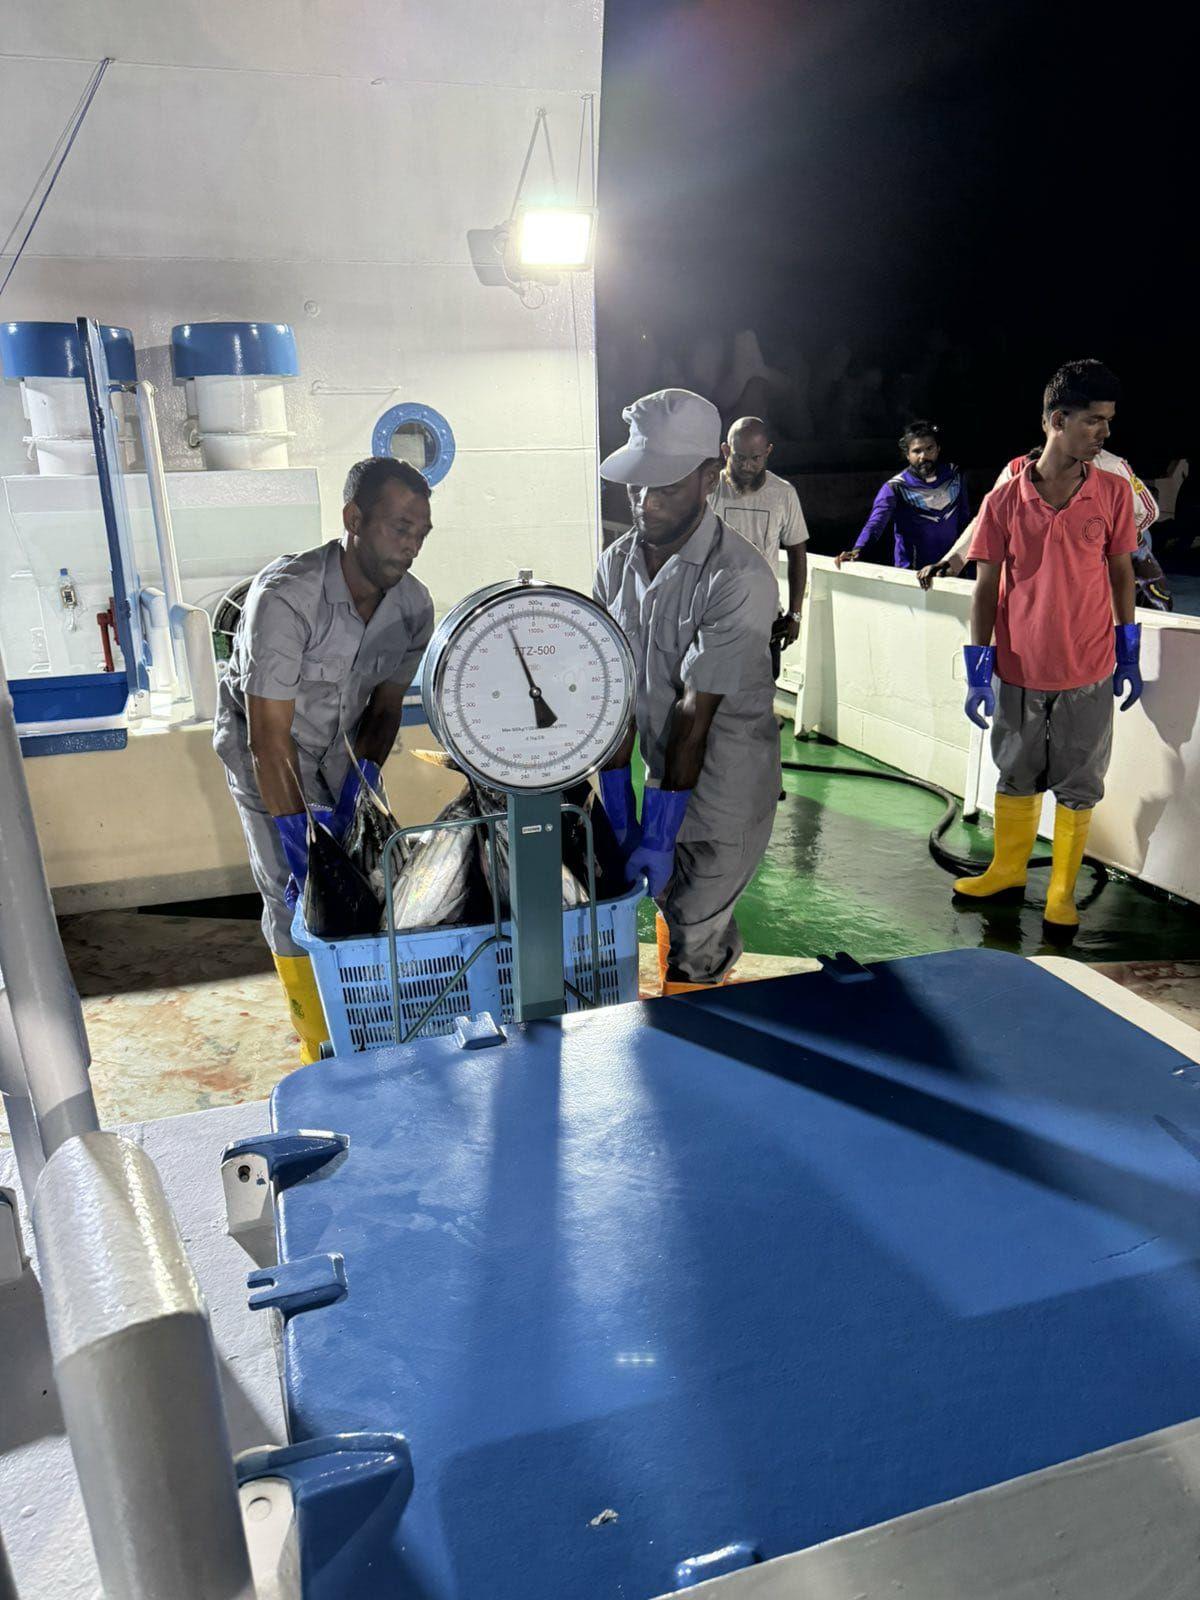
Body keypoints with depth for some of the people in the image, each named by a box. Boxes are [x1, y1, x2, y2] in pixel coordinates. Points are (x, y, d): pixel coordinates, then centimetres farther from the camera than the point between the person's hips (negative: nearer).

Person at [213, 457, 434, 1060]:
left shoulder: (413, 605, -17)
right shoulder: (285, 596, -35)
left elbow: (386, 703, -3)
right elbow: (270, 736, -34)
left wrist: (364, 773, -20)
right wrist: (298, 841, -34)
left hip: (342, 746, 5)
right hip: (265, 749, -4)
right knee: (295, 897, -8)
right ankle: (323, 1050, 9)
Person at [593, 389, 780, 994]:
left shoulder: (739, 579, -23)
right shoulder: (617, 564, -2)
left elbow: (696, 713, -24)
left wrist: (660, 832, -20)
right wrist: (617, 811, -6)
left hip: (724, 794, -6)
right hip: (660, 782, 6)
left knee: (693, 947, 3)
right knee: (675, 913, 22)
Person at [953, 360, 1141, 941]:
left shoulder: (1113, 493, -3)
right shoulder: (1004, 500, -7)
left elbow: (1121, 574, 5)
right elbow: (986, 588, -4)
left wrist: (1129, 656, 6)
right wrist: (978, 671, -6)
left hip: (1088, 672, 0)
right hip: (1020, 669, 0)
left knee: (1078, 787, 9)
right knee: (1015, 777, 16)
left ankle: (1062, 892, 24)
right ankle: (1008, 869, 36)